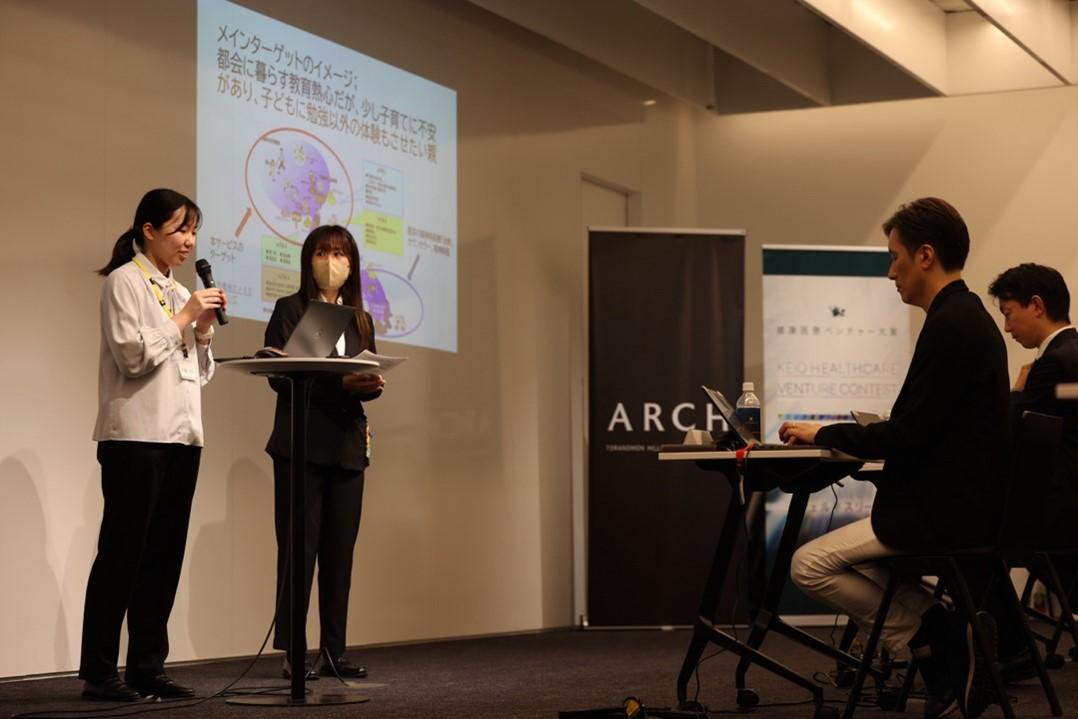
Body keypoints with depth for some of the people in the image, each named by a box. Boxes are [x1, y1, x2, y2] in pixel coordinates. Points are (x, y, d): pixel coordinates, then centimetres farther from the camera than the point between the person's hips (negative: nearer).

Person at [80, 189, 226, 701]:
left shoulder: (179, 291, 19)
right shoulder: (125, 282, -2)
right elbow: (132, 354, -13)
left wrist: (204, 330, 3)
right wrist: (183, 318, -11)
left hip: (182, 436, 7)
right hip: (136, 434, -7)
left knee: (164, 555, 5)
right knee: (122, 553, -6)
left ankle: (147, 668, 8)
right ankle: (99, 672, -3)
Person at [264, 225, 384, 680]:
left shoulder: (360, 321, 18)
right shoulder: (290, 310, 2)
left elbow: (369, 379, 15)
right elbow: (279, 376, -9)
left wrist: (372, 385, -10)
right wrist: (340, 382, -19)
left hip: (347, 446, 5)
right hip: (301, 442, -5)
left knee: (340, 549, 4)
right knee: (299, 546, -7)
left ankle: (334, 651, 7)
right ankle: (292, 651, -5)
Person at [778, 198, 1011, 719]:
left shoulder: (951, 325, -18)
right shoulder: (967, 318, 14)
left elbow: (912, 436, -21)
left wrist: (824, 433, -9)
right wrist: (843, 433, 16)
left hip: (944, 514, -10)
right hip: (961, 501, 10)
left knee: (810, 565, -10)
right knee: (840, 548, 24)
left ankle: (931, 634, -3)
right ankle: (948, 636, 11)